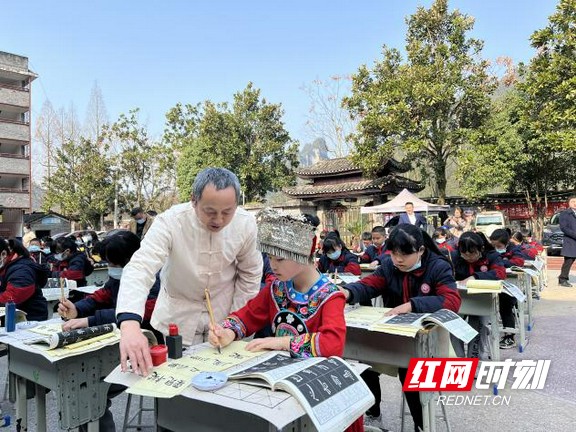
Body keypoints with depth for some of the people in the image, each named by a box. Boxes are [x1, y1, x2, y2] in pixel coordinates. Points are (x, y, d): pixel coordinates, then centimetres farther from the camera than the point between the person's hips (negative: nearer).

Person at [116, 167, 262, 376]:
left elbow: (250, 273, -6)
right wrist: (130, 325, -54)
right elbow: (140, 268, -39)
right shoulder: (170, 222, -28)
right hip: (178, 313, -1)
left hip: (224, 313, 2)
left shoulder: (246, 223, -20)